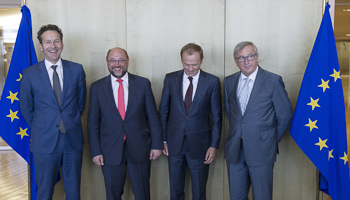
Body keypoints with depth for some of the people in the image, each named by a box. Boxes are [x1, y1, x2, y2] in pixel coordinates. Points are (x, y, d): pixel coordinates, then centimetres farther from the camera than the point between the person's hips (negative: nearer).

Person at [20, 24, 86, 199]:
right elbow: (26, 109, 6)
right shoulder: (29, 74, -3)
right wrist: (41, 128, 9)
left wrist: (71, 122, 10)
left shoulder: (77, 69, 2)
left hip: (73, 140, 2)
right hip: (44, 142, -1)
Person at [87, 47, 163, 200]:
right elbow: (93, 122, 2)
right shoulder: (97, 87, 1)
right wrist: (95, 151, -3)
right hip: (110, 150, 0)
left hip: (139, 148, 0)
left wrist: (157, 145, -1)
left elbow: (153, 117, 2)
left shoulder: (143, 84, 0)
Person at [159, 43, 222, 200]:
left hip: (199, 144, -1)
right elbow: (163, 111, 5)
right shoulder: (170, 79, 0)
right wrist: (163, 139, 2)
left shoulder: (212, 81, -5)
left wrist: (214, 145, -5)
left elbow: (216, 116, -2)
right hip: (174, 143, 2)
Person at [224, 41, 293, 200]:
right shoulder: (229, 82, 7)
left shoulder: (273, 81, -6)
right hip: (234, 150, 4)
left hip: (261, 151, -4)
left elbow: (285, 114, -1)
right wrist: (236, 132, 12)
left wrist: (272, 139, 4)